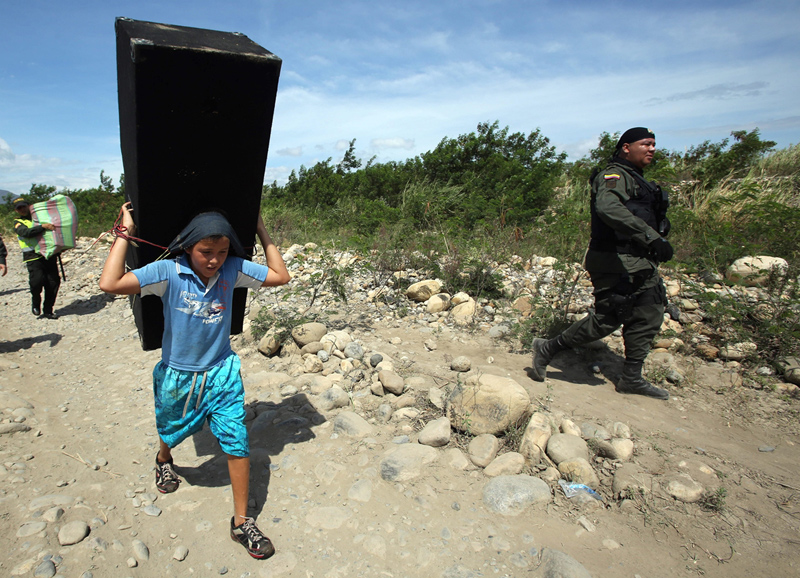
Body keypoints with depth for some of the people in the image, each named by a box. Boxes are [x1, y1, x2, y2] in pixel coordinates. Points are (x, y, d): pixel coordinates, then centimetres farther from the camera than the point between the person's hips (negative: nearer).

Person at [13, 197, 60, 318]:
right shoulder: (18, 223, 9)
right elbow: (27, 233, -12)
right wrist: (43, 226, -25)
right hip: (33, 256, -3)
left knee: (53, 282, -4)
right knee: (37, 280, -20)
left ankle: (47, 310, 7)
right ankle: (35, 303, 9)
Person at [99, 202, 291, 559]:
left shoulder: (233, 270, -12)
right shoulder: (168, 272, -20)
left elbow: (280, 276, -5)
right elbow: (110, 284, -31)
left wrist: (261, 231, -5)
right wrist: (125, 233, -25)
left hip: (222, 374, 1)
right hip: (177, 376, 0)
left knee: (237, 444, -3)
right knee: (171, 434, 26)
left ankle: (242, 523, 15)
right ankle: (163, 461, 66)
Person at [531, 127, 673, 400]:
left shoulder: (636, 180, 21)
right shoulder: (614, 176, -12)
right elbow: (608, 208, -33)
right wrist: (652, 237, -36)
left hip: (640, 264, 10)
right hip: (617, 263, -10)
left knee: (649, 317, 10)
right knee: (607, 320, -8)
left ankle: (631, 378, 20)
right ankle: (548, 349, 7)